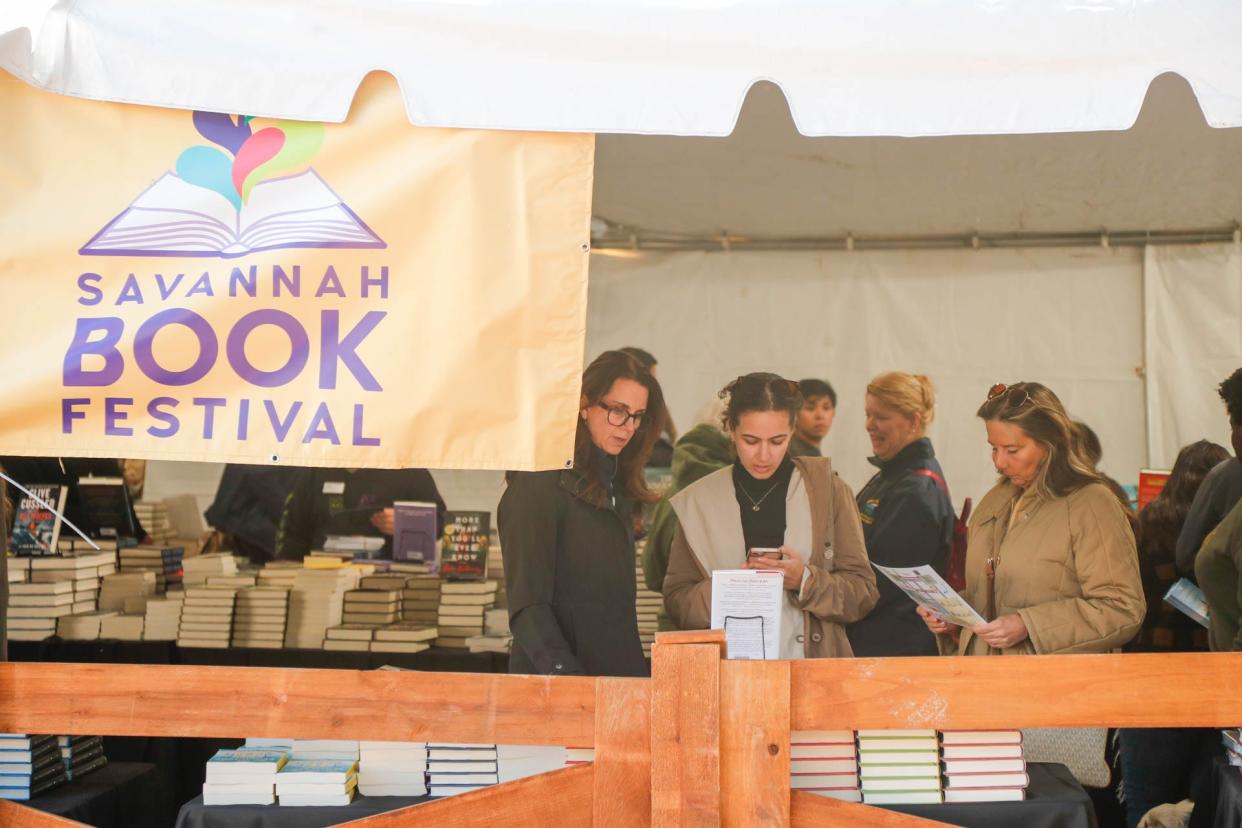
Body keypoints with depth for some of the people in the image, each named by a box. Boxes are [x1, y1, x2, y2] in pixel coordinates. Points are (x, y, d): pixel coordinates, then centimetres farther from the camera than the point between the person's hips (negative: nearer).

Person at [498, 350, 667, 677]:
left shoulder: (617, 488, 17)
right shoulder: (538, 484, -7)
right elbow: (527, 606, -13)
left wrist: (640, 672, 5)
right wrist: (568, 676, -23)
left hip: (621, 674, 7)